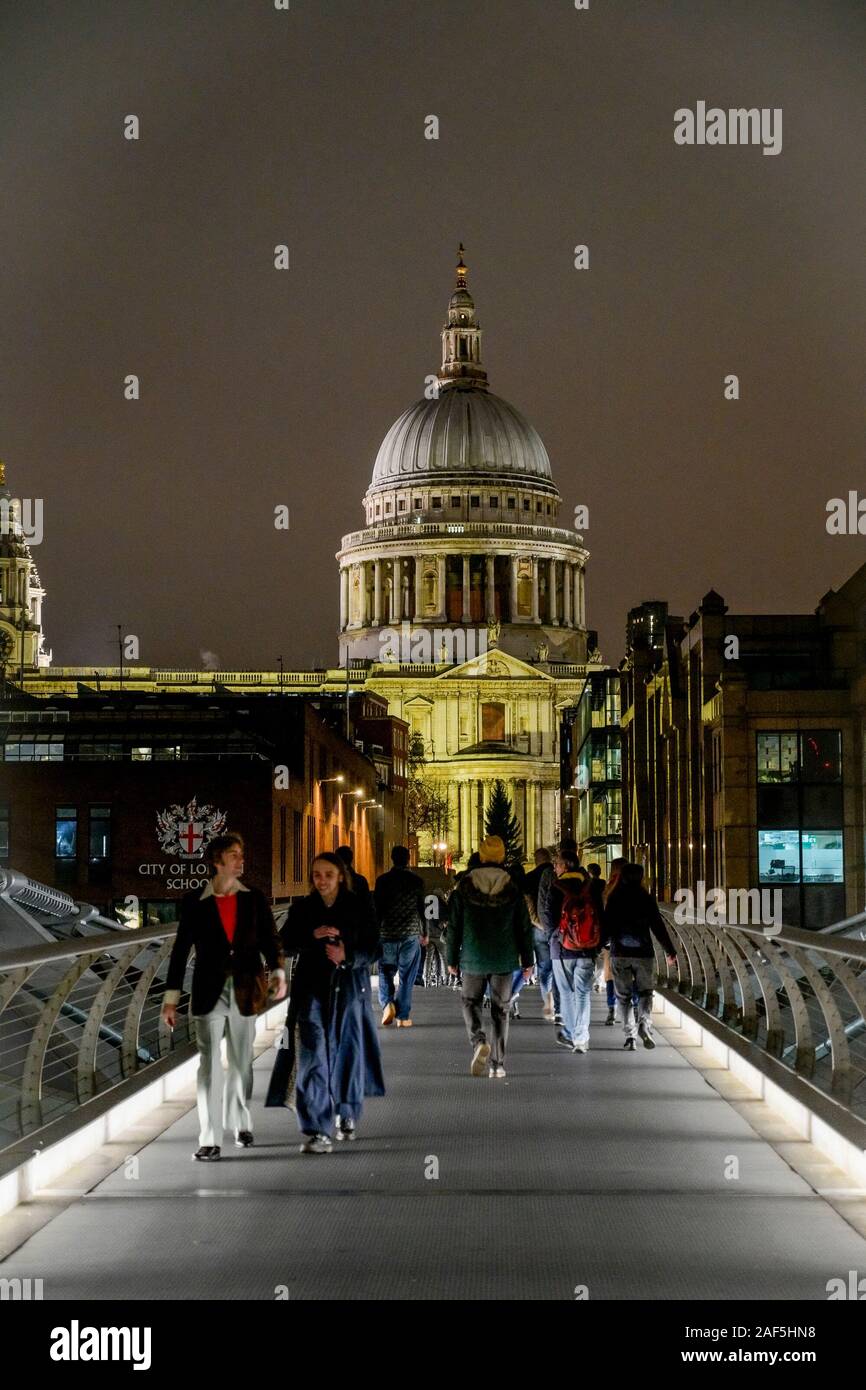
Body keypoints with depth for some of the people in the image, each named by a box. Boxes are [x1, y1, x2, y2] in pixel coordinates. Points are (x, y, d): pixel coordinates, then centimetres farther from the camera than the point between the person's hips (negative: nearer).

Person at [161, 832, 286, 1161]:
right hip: (209, 992, -2)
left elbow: (270, 939, 3)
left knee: (241, 1063, 12)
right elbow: (181, 950, 2)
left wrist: (278, 971, -17)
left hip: (245, 992, 2)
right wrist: (171, 998, -1)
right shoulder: (194, 902, -1)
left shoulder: (255, 900, 4)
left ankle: (240, 1123, 31)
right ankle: (210, 1140, -5)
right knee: (209, 1065, -6)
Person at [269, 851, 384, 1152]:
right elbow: (286, 945, 2)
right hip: (312, 990, 0)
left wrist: (348, 956, -19)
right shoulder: (302, 908, 6)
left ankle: (347, 1114, 36)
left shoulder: (359, 906, 2)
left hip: (348, 989, 0)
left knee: (346, 1052, 10)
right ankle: (317, 1131, -15)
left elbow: (373, 949, 0)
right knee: (313, 1056, -11)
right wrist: (312, 935, -15)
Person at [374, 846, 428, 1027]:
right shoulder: (416, 881, 0)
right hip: (410, 934, 0)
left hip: (387, 933, 0)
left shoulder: (382, 880, -1)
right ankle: (403, 1017, 4)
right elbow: (421, 909, 6)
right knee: (407, 977, 6)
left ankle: (387, 1003, -13)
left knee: (385, 973, 12)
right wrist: (424, 933, 17)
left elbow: (376, 908, 0)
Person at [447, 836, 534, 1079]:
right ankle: (497, 1064, 8)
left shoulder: (464, 887, -4)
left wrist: (452, 958, 7)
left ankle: (479, 1041, -13)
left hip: (473, 958, -1)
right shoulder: (512, 888, -3)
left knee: (470, 1002, 15)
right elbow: (524, 927, 0)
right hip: (504, 959, 1)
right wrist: (527, 960, 8)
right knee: (500, 1009, 9)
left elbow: (454, 926, -1)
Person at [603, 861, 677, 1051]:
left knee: (623, 996, 8)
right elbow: (658, 926, 1)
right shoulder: (647, 899, -1)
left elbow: (606, 927, -1)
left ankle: (630, 1036, -3)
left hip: (619, 955, 0)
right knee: (645, 992, 11)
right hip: (643, 953, 0)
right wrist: (670, 951, 8)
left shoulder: (614, 900, -1)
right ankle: (645, 1024, -16)